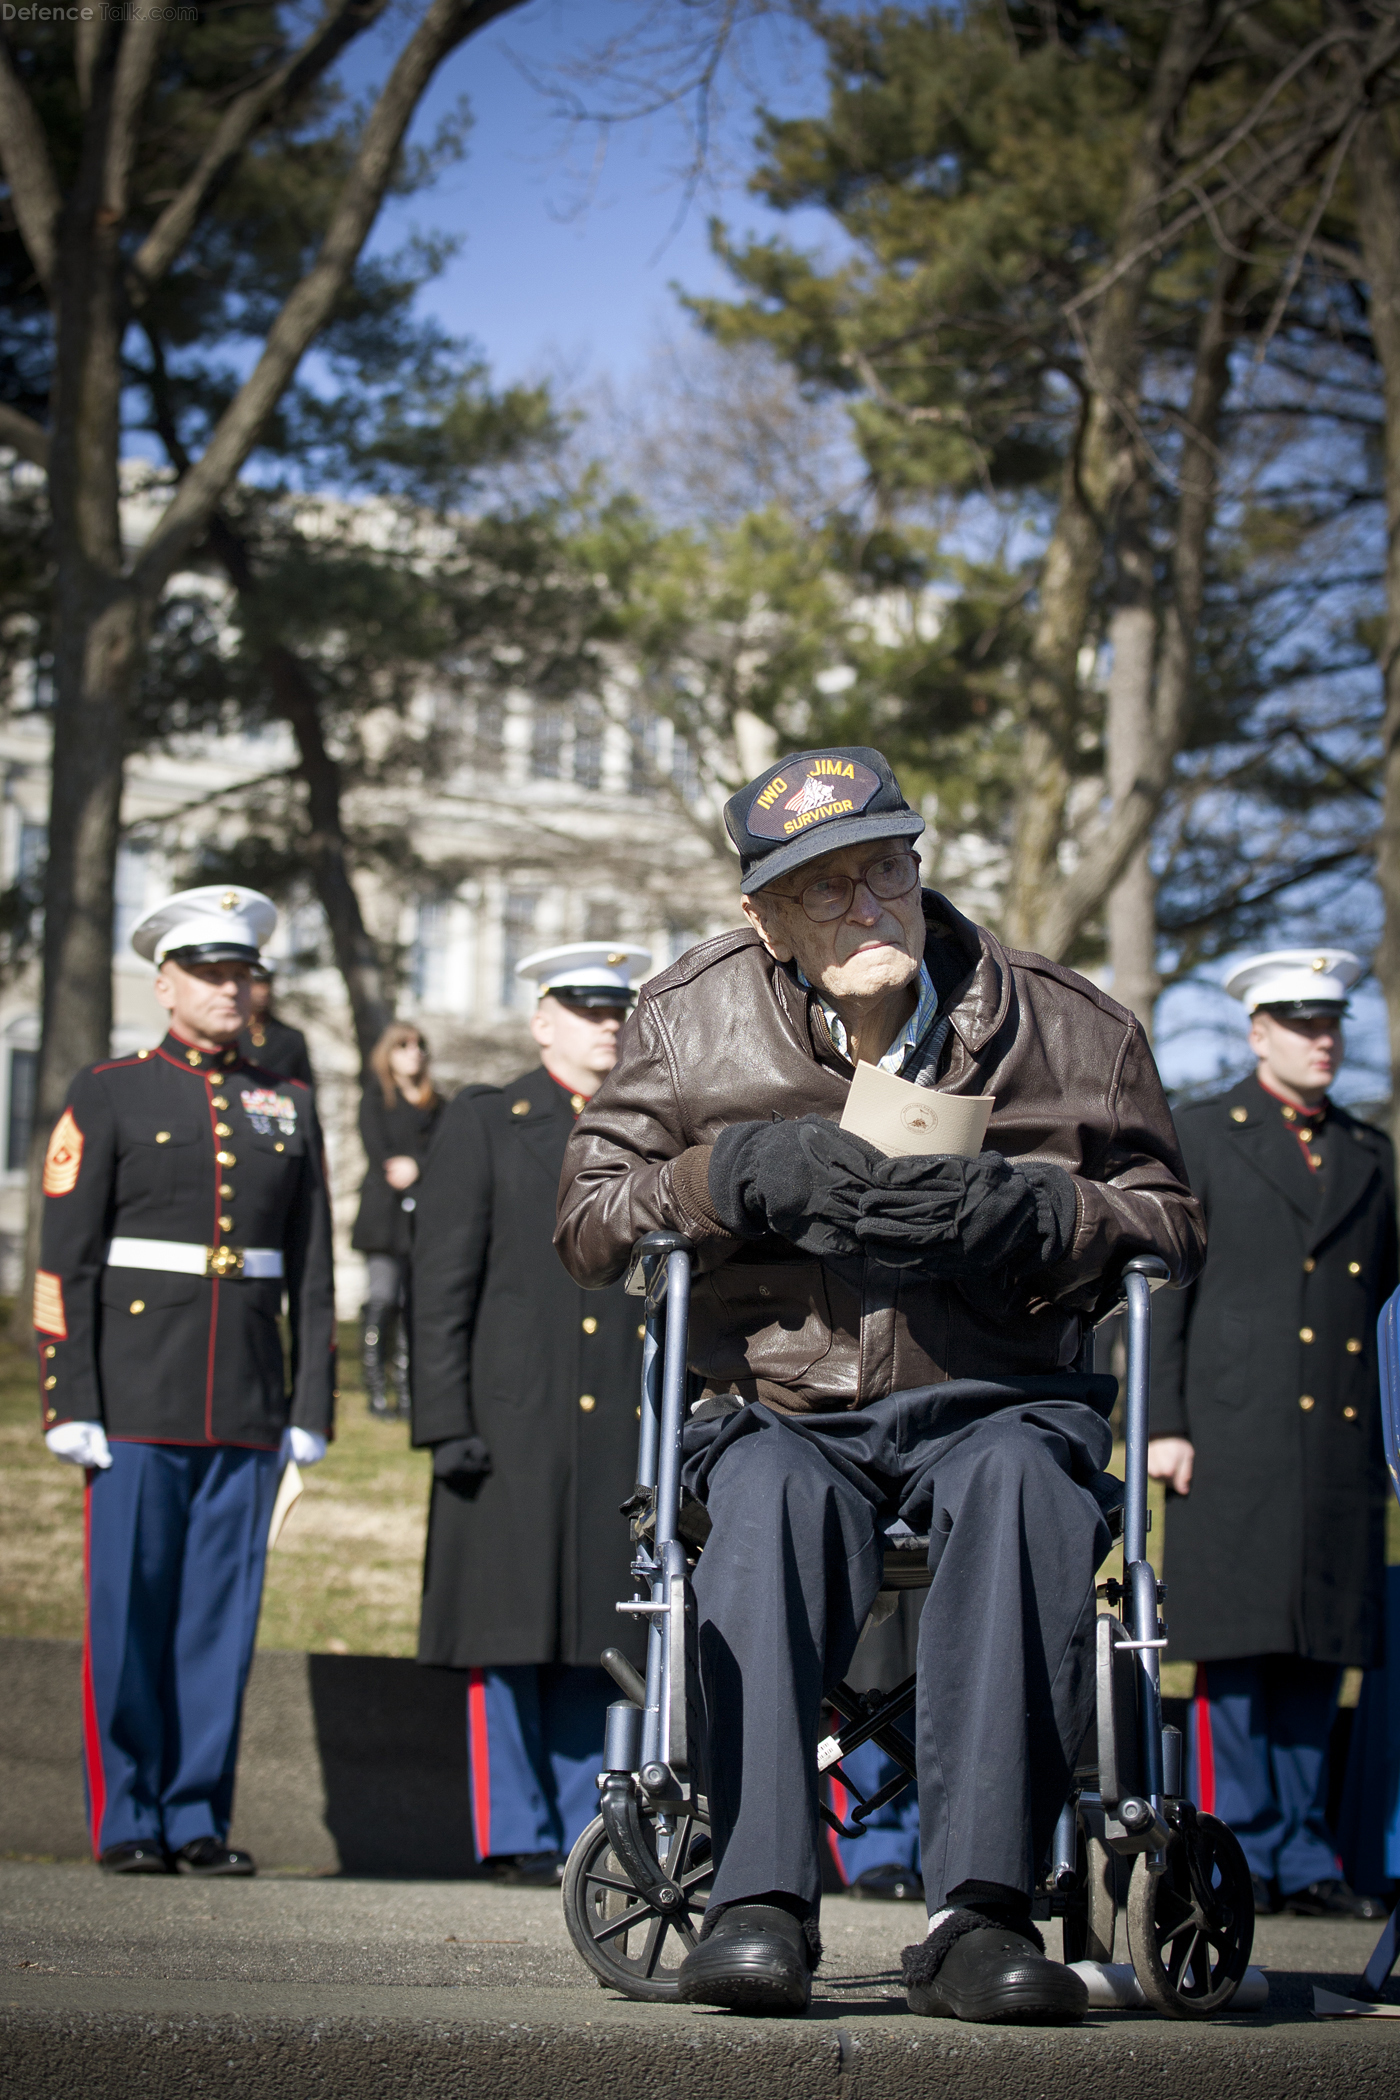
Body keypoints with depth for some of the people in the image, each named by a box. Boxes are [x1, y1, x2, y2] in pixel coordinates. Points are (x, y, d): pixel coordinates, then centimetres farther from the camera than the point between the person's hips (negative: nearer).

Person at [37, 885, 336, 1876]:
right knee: (128, 1613, -2)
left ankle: (198, 1821, 10)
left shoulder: (289, 1106, 12)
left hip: (248, 1410, 3)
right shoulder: (109, 1095, 3)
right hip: (138, 1402, -3)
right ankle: (128, 1823, 6)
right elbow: (64, 1263, -2)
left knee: (223, 1615, 3)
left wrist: (313, 1408, 6)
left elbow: (313, 1272, 12)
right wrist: (70, 1406, -9)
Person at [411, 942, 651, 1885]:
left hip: (628, 1434, 4)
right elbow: (442, 1288, -2)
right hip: (513, 1427, -4)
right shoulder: (482, 1128, 5)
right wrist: (447, 1422, -10)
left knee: (599, 1638, 4)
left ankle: (584, 1834, 9)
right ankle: (519, 1838, 2)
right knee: (511, 1632, -3)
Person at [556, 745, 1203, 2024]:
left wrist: (1027, 1211, -15)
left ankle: (979, 1907, -40)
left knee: (1021, 1483, -36)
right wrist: (735, 1174, -13)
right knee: (771, 1496, -36)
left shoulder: (1064, 1026, 5)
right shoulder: (693, 1021, 8)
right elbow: (586, 1219, 7)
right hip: (782, 1406, 0)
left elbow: (1170, 1222, 7)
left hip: (993, 1399, 0)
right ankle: (762, 1903, -39)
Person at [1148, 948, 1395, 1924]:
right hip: (1236, 1436, -4)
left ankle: (1305, 1860, 9)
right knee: (1237, 1651, -6)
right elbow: (1163, 1289, 1)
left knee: (1319, 1652, 4)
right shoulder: (1202, 1136, 6)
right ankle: (1239, 1855, -1)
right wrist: (1164, 1425, -7)